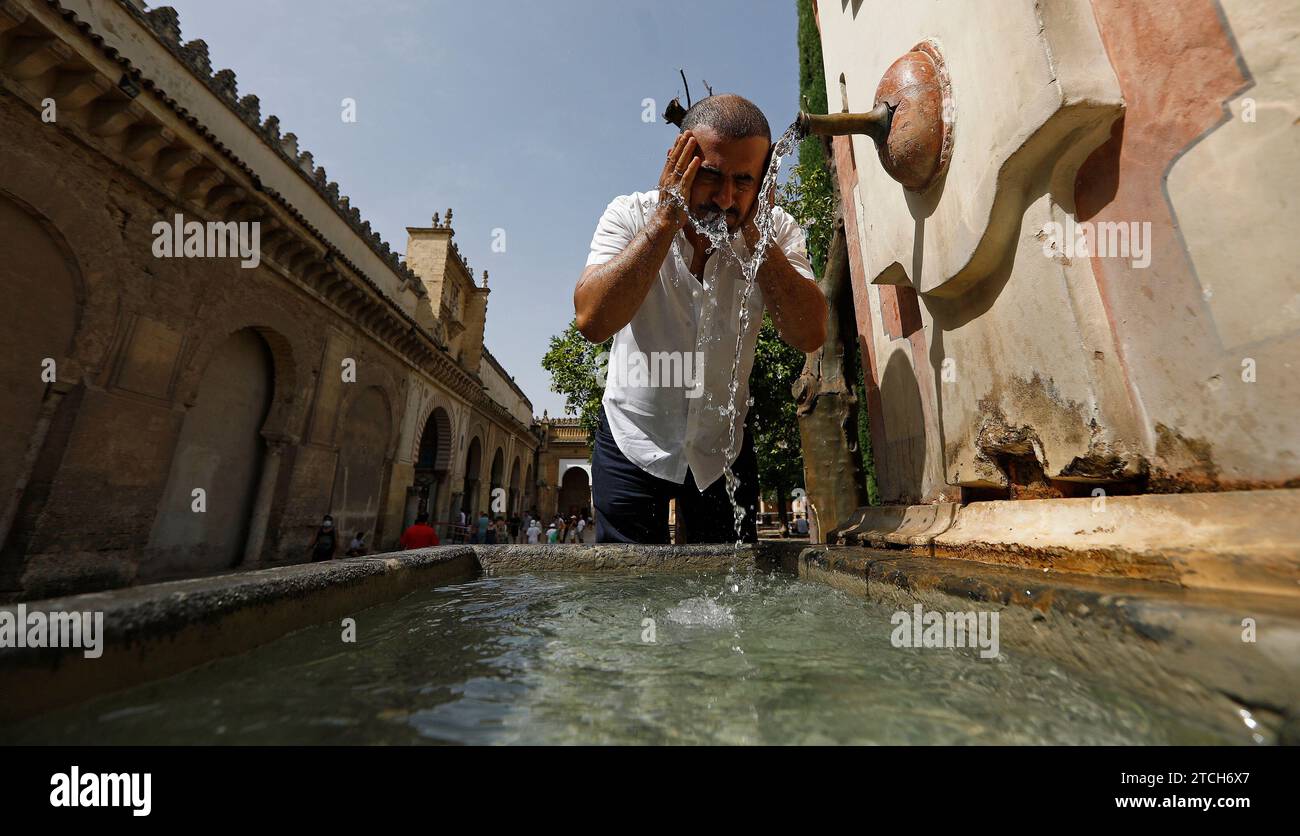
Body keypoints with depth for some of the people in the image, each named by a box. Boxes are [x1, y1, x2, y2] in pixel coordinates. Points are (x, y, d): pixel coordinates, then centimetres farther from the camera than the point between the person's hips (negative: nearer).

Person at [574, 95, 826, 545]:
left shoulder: (777, 230, -8)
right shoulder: (631, 214, -13)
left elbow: (809, 335, -21)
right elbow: (592, 320, -28)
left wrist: (752, 233, -24)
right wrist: (666, 220, -28)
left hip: (724, 445, 2)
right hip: (633, 441, -1)